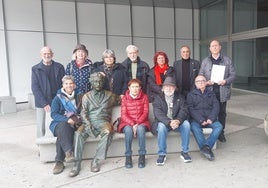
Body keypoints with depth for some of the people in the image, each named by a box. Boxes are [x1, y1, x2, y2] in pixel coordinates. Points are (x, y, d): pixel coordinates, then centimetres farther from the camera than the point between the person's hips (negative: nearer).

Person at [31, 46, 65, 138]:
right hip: (41, 104, 0)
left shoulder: (59, 67, 8)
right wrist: (44, 103, -11)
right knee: (41, 127, 0)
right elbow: (35, 88, -1)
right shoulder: (35, 69, 5)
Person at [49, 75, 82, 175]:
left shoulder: (77, 97, 13)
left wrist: (77, 119, -7)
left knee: (62, 135, -31)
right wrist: (67, 120, -21)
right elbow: (53, 114, -5)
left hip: (73, 125, 1)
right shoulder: (58, 98, 4)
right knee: (63, 127, -37)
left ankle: (59, 161, -28)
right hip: (59, 123, -1)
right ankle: (69, 152, -39)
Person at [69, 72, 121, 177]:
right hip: (89, 121, 1)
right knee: (78, 133, -30)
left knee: (107, 132, -35)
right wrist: (88, 124, -12)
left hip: (103, 121, -1)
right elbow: (83, 112, 5)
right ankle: (77, 163, -24)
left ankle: (96, 160, -26)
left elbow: (120, 101, 26)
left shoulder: (110, 95, 15)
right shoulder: (86, 96, 15)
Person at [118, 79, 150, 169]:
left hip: (141, 122, 0)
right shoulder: (125, 98, 5)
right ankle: (128, 157, -23)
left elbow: (145, 112, -2)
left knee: (140, 128, -34)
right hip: (127, 123, 0)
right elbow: (123, 115, -2)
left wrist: (137, 124, -17)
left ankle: (142, 156, -24)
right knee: (128, 129, -34)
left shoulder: (144, 97, 6)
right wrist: (132, 124, -19)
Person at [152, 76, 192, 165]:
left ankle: (185, 152, -15)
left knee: (186, 123, -27)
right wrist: (169, 122, -34)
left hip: (177, 123, 2)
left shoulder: (180, 97, 7)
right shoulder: (158, 98, 0)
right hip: (163, 122, -2)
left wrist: (178, 121, -29)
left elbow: (184, 111, -6)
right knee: (161, 126, -34)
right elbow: (158, 114, -15)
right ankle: (162, 154, -21)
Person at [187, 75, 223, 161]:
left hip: (210, 119, 2)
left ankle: (206, 146, -31)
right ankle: (207, 148, -35)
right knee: (194, 127, -33)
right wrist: (201, 120, -15)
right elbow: (191, 109, 0)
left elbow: (216, 106, 8)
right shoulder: (191, 94, 13)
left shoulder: (211, 93, 21)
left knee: (219, 126, -26)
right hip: (196, 119, -2)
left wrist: (211, 119, -11)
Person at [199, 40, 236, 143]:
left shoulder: (227, 60, 7)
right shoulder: (205, 61, 9)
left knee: (222, 113, 8)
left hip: (223, 92, 0)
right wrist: (206, 82, -11)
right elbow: (200, 75, 8)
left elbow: (233, 74, 5)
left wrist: (225, 81, -14)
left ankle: (221, 133, 21)